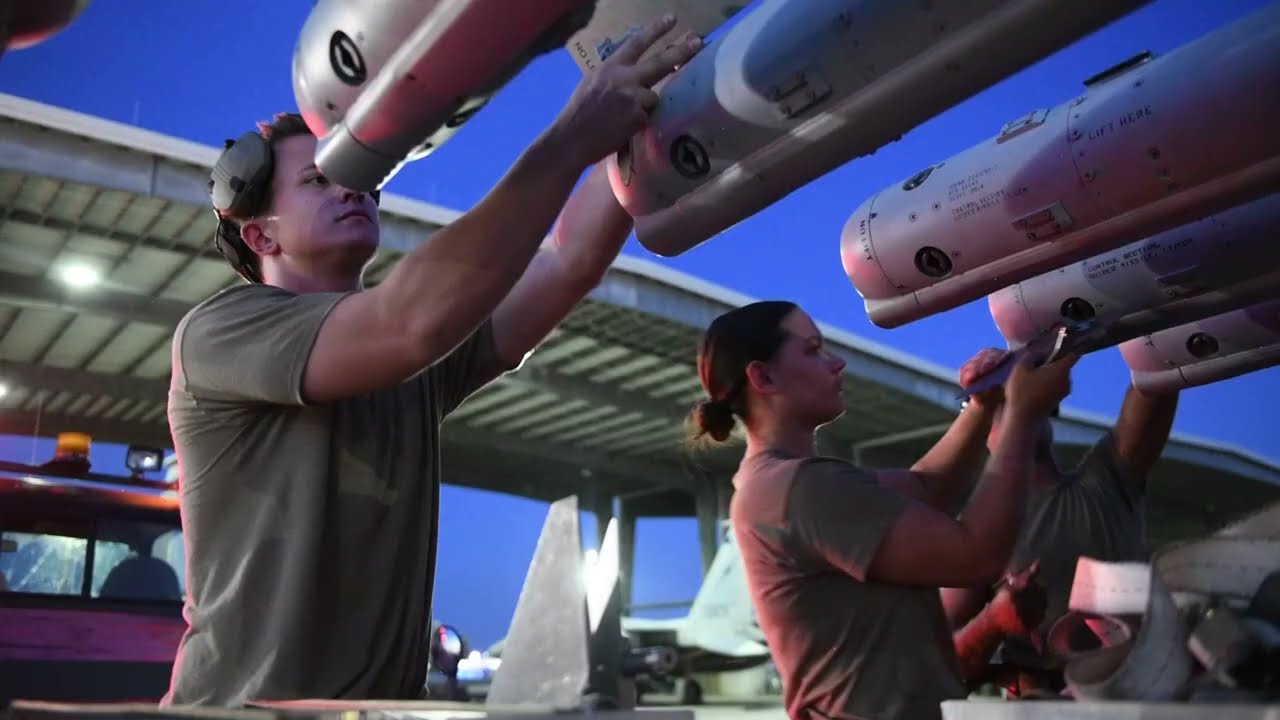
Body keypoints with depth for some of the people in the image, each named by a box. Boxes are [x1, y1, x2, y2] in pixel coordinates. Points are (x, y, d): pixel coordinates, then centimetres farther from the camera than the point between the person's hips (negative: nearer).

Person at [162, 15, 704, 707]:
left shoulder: (421, 366, 9)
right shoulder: (220, 329, -9)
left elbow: (571, 261, -1)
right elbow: (418, 318, -25)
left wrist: (640, 108, -11)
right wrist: (572, 137, -24)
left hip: (388, 694, 6)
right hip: (248, 699, -6)